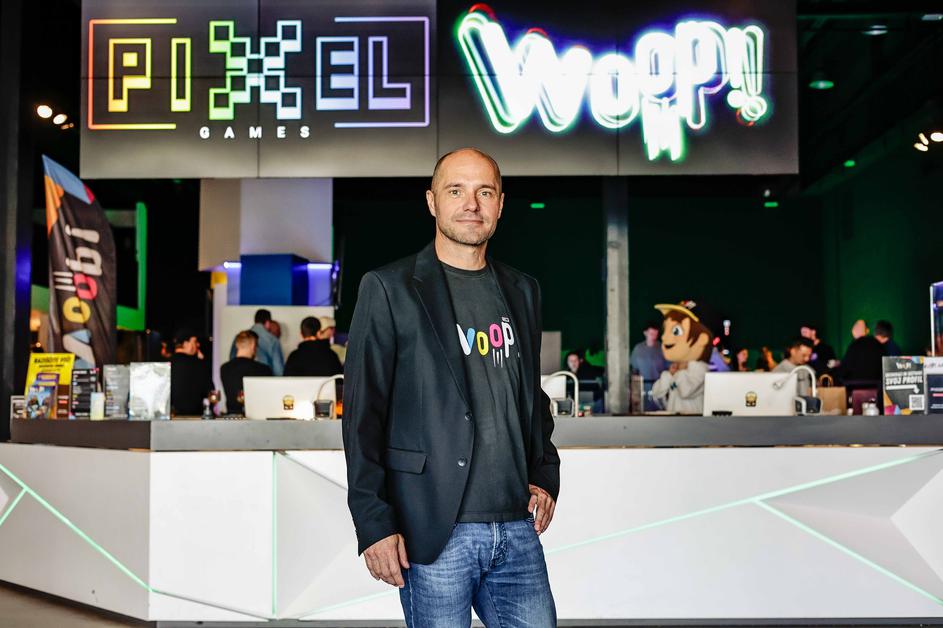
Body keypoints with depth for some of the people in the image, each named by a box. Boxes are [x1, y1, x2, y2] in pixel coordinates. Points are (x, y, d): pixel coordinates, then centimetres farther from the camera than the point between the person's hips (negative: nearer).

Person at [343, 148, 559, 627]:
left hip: (517, 528, 5)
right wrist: (373, 524, -11)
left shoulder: (522, 292, 14)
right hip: (434, 532, -4)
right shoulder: (389, 289, -2)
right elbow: (362, 413, -6)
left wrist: (545, 475, 7)